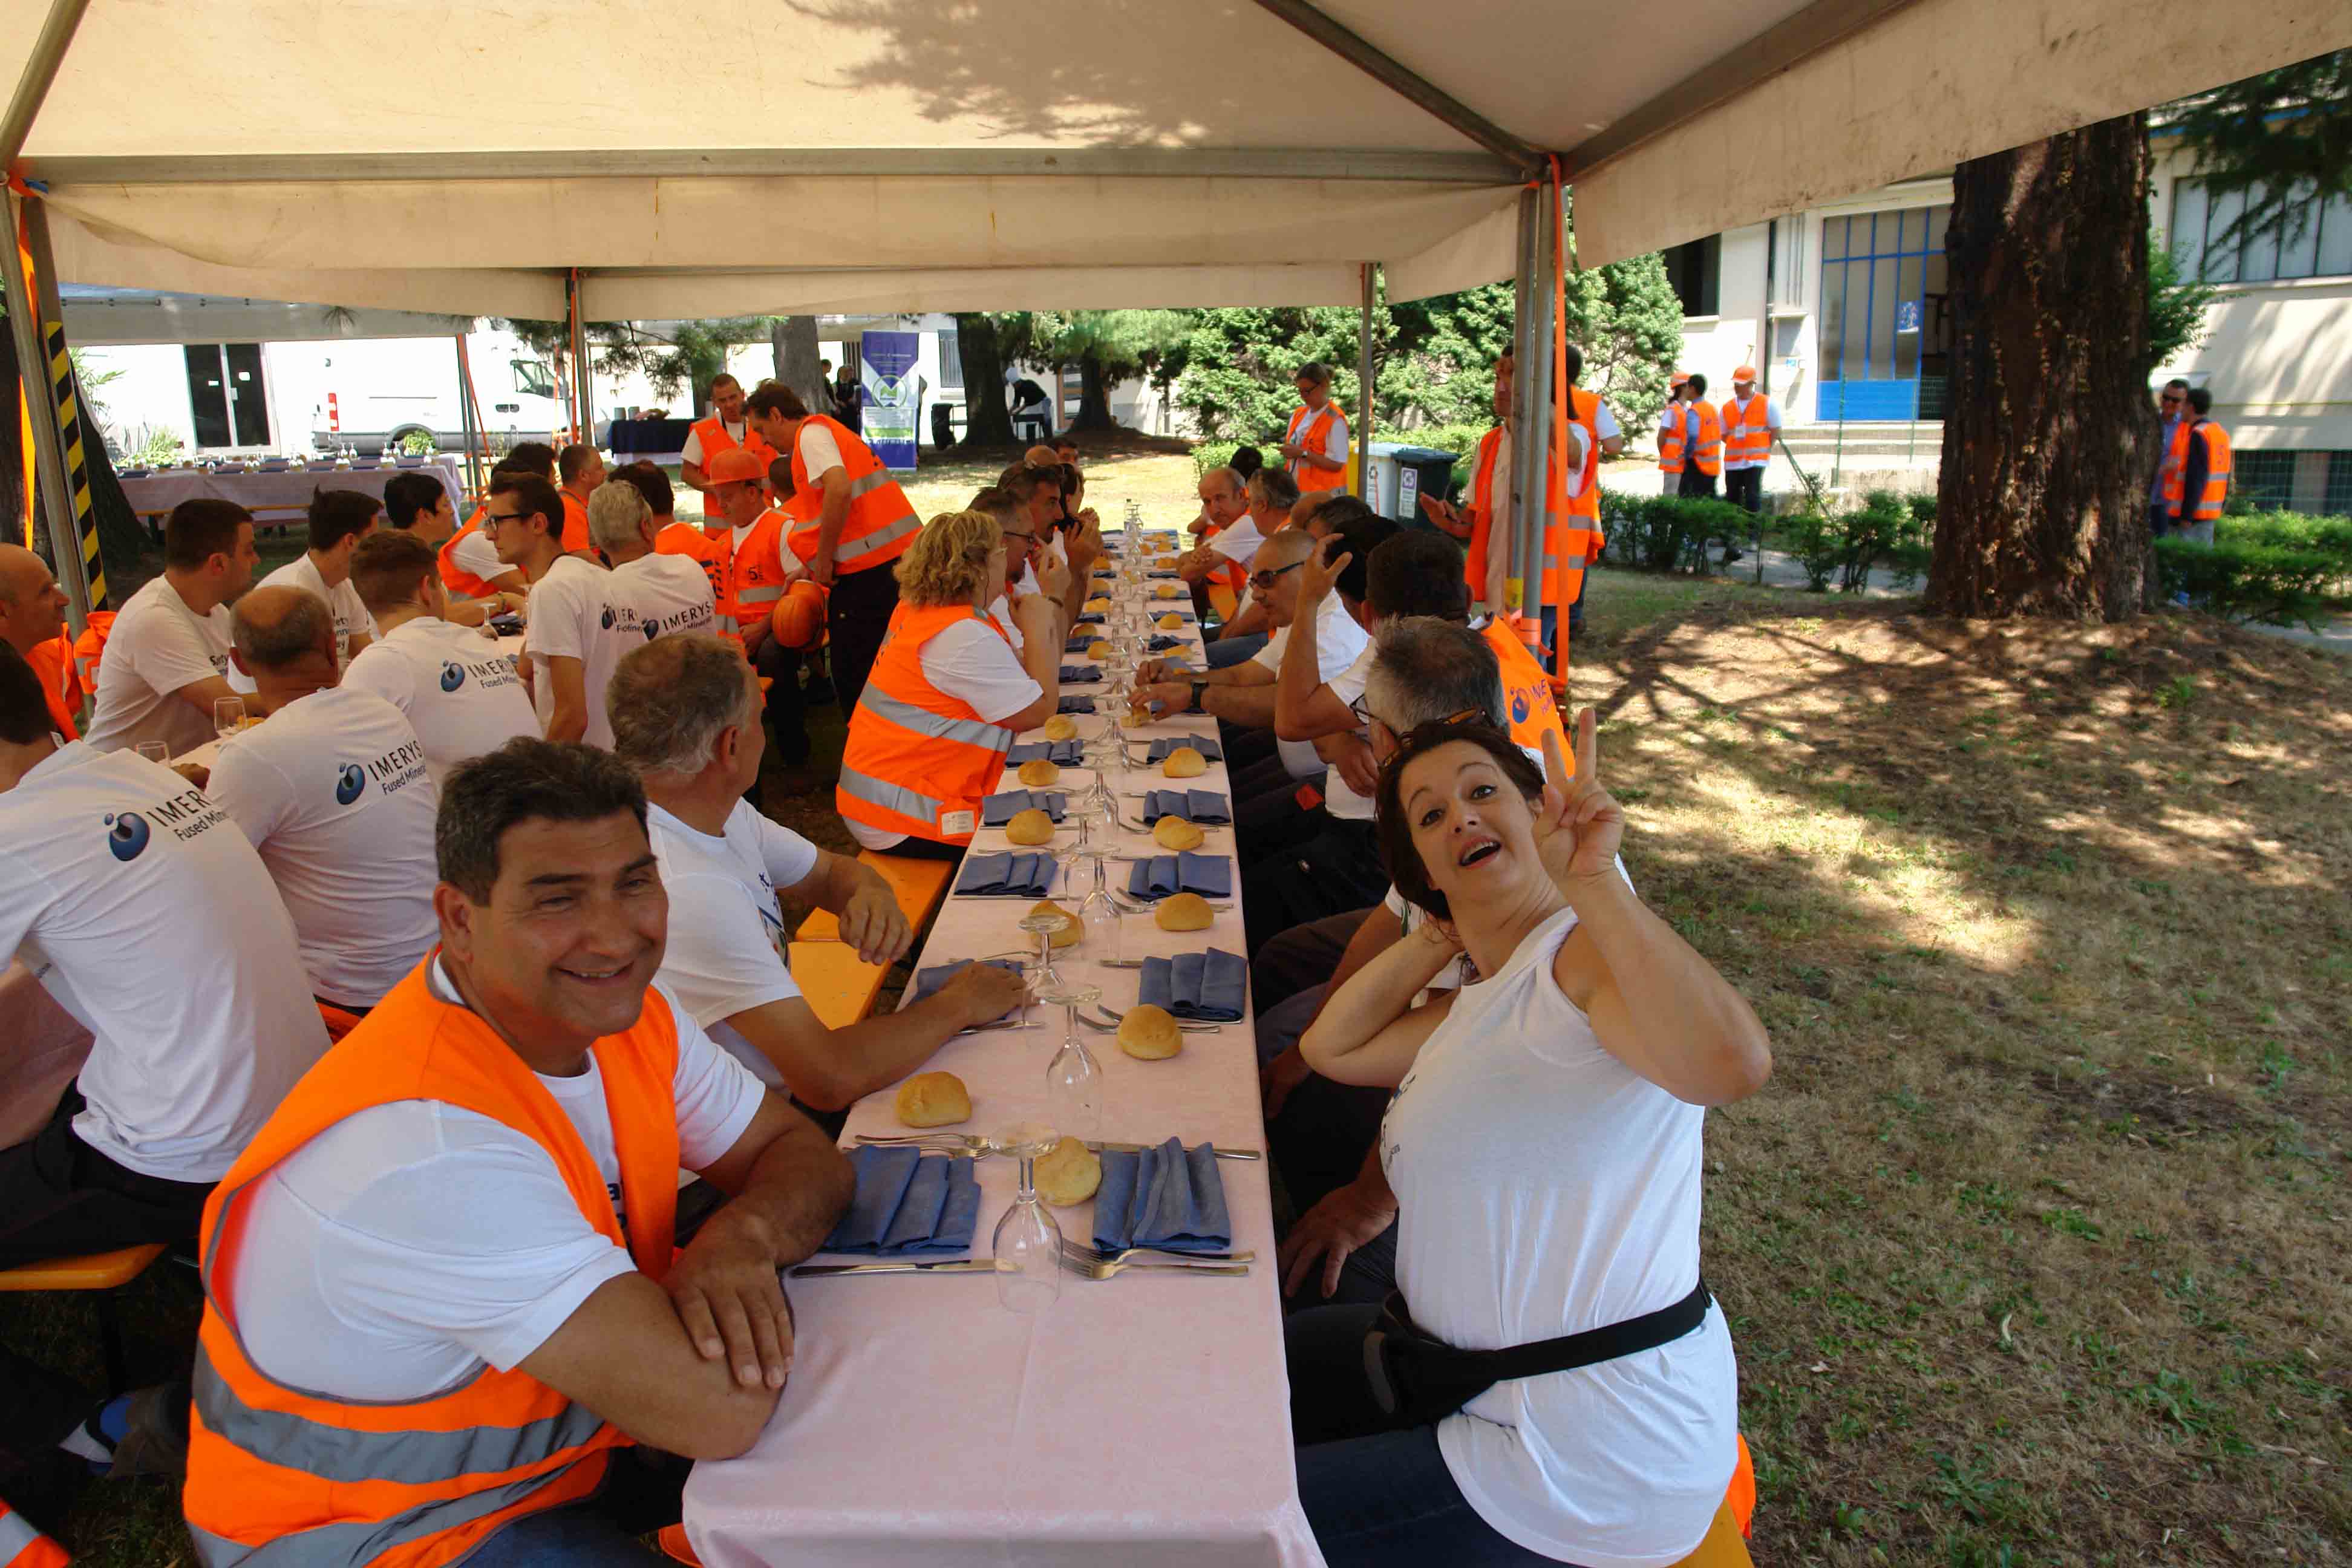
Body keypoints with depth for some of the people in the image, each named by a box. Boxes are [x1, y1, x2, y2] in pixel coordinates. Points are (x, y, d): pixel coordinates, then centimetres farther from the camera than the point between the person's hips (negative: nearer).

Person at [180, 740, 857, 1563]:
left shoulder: (618, 1003, -11)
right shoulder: (425, 1146, -37)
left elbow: (807, 1154, -4)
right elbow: (719, 1412, -38)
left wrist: (747, 1232, -27)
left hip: (569, 1429, 7)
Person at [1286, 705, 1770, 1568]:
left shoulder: (1587, 955, -20)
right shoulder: (1481, 1008, 11)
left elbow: (1730, 1063, -39)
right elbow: (1331, 1046, 13)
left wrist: (1591, 881, -39)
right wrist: (1440, 935, 6)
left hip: (1583, 1465, -9)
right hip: (1480, 1376, 10)